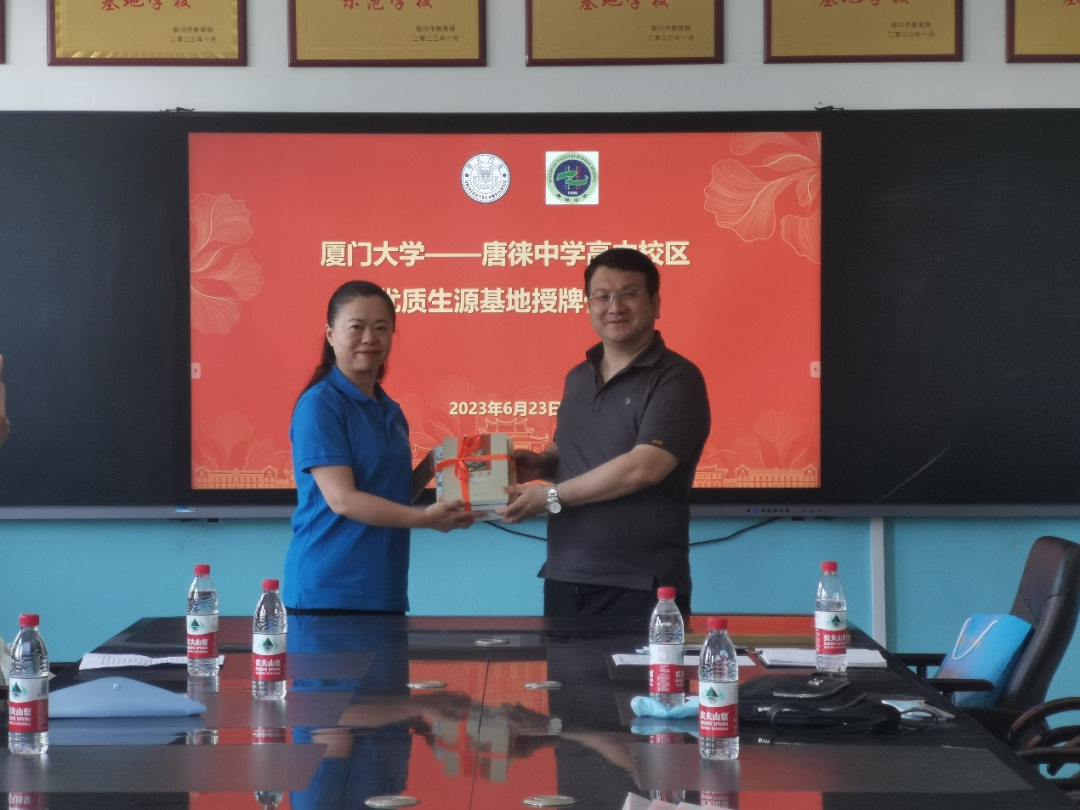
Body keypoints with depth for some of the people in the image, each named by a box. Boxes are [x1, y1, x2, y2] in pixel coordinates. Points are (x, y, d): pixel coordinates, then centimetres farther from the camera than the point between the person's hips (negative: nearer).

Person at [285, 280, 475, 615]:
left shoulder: (391, 411, 12)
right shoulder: (319, 405, -11)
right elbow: (342, 498, -19)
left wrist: (430, 466, 1)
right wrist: (425, 518, -27)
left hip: (384, 592, 7)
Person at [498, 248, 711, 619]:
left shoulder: (677, 379, -9)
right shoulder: (577, 378, 13)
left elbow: (641, 468, -19)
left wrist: (549, 496, -12)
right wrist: (542, 464, 2)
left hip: (640, 587, -6)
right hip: (564, 580, 6)